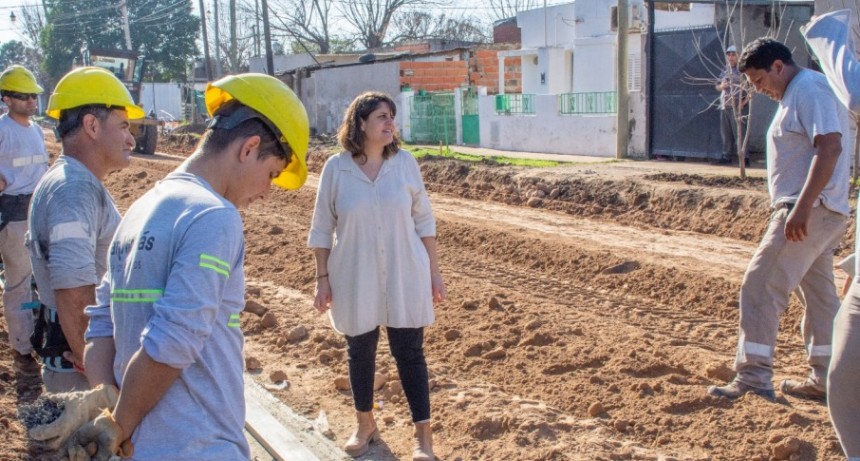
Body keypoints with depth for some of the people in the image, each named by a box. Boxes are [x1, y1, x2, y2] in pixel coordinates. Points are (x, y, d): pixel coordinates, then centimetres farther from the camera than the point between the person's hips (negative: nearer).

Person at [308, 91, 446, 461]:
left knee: (409, 353, 6)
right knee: (360, 353, 14)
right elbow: (322, 229, 0)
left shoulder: (405, 162, -4)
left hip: (405, 278, 0)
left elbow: (423, 220, 3)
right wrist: (323, 278, -1)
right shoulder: (336, 168, -7)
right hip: (355, 281, 0)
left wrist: (434, 271, 3)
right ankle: (365, 424, 34)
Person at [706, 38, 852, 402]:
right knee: (819, 294, 15)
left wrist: (803, 207, -31)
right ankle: (826, 379, 23)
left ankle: (753, 379, -12)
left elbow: (830, 146, -25)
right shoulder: (796, 95, 19)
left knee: (760, 286, -13)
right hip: (821, 214, 11)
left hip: (811, 210, -11)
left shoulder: (809, 89, -13)